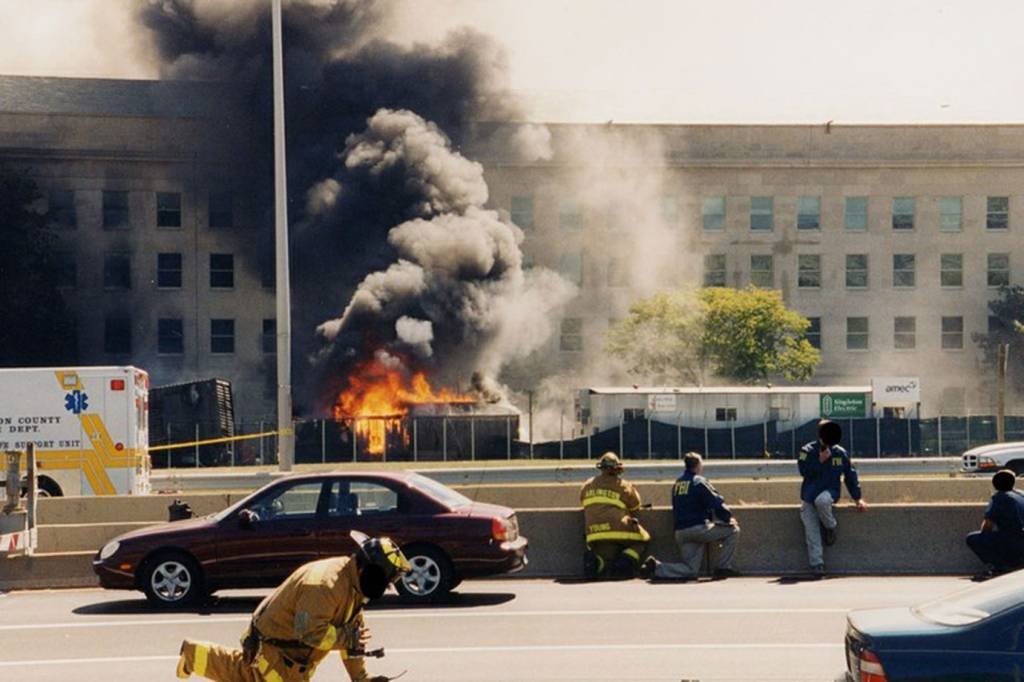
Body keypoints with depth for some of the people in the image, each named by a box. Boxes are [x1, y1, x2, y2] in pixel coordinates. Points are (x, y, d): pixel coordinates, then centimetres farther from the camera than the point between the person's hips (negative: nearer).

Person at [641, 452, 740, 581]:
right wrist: (729, 517, 6)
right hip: (698, 528, -7)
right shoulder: (699, 481, -6)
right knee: (733, 530, 6)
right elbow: (716, 502, -11)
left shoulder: (677, 483, 16)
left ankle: (656, 567, -8)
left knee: (690, 570, 9)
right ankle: (723, 567, 2)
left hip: (680, 533, 7)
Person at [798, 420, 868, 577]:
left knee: (821, 501, -38)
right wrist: (820, 460, -21)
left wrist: (858, 498, 7)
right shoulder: (808, 451, 0)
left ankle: (830, 527, -10)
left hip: (829, 492, -1)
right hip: (809, 497, 1)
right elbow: (804, 471, -12)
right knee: (812, 531, -12)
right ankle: (816, 564, -11)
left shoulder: (840, 453, 4)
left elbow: (850, 476, 10)